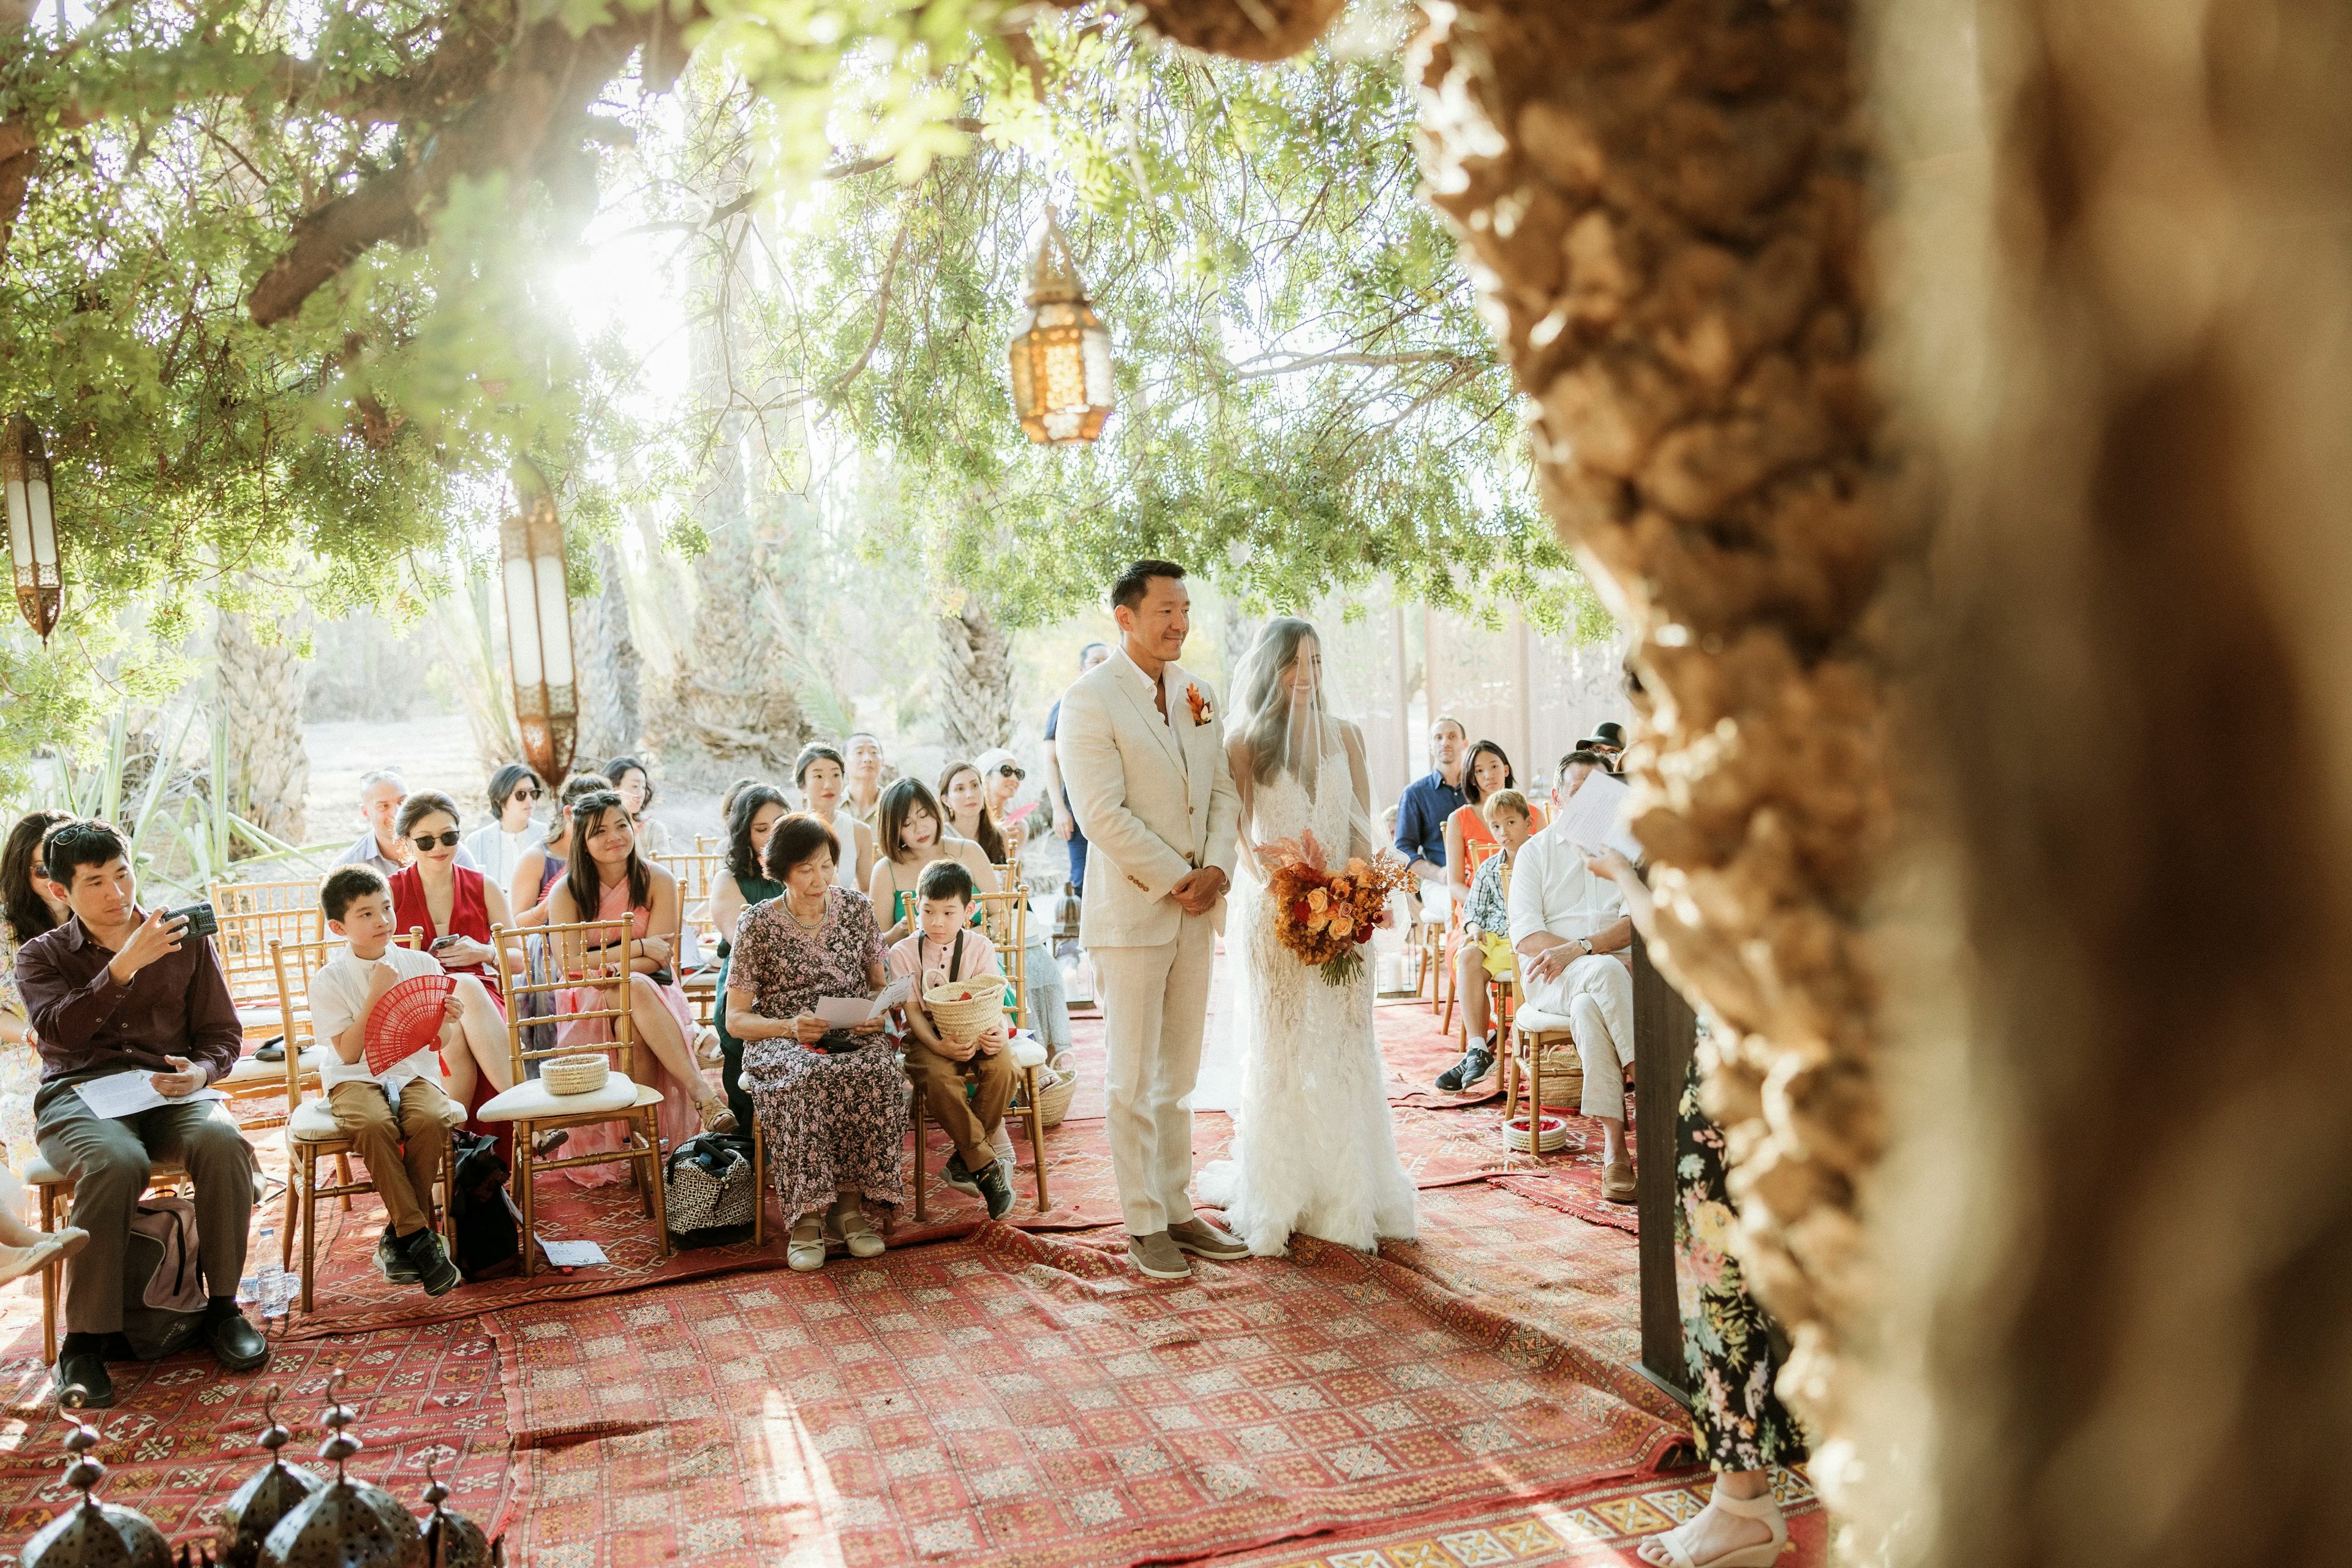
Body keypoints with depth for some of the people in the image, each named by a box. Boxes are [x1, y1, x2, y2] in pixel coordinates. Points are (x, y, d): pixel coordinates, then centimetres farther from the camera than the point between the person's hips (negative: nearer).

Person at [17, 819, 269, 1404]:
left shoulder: (186, 942, 15)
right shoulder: (42, 955, 12)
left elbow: (223, 1034, 14)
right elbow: (59, 1031, -9)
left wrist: (201, 1071, -9)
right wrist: (125, 965, -19)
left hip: (168, 1091, 2)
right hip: (79, 1096, -1)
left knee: (224, 1143, -34)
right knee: (116, 1162, -38)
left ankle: (222, 1306, -18)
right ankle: (85, 1339, -28)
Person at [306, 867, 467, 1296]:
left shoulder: (422, 964, 6)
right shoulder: (329, 979, 0)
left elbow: (441, 1042, 6)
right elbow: (348, 1052, -9)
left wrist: (451, 1019, -17)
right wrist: (375, 995, -17)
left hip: (414, 1072, 2)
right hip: (355, 1078, -2)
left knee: (429, 1120, -32)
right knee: (374, 1124, -35)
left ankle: (398, 1235, -16)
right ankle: (419, 1238, -28)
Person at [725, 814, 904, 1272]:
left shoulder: (856, 908, 8)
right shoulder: (758, 924, -1)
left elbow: (879, 982, 18)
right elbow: (736, 1018, -1)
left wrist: (878, 1010, -6)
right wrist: (789, 1027, -20)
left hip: (853, 1040, 2)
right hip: (781, 1044, -2)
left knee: (877, 1075, -33)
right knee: (809, 1081, -38)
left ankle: (849, 1204, -20)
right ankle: (806, 1216, -28)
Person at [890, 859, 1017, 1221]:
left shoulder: (979, 948, 1)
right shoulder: (904, 953, -2)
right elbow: (912, 1011, -6)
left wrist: (991, 1033, -27)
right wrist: (938, 1045, -25)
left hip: (973, 1031, 2)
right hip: (926, 1035, -1)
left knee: (1002, 1068, -30)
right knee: (939, 1079, -34)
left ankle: (965, 1159, -12)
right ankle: (987, 1167, -23)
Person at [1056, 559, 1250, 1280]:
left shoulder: (1197, 694, 12)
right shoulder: (1089, 699, -9)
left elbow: (1224, 789, 11)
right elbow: (1102, 814, -16)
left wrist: (1217, 868, -5)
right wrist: (1175, 880, -14)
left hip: (1196, 908, 6)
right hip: (1131, 912, -6)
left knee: (1178, 1074, 13)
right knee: (1134, 1078, 2)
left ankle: (1178, 1209, 22)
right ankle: (1144, 1225, 11)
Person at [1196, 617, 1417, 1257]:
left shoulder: (1344, 736, 9)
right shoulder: (1246, 740, 0)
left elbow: (1363, 829, 8)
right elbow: (1236, 831, -5)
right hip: (1274, 911, -3)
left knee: (1346, 1047, 5)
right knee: (1280, 1052, 2)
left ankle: (1348, 1195, 15)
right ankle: (1279, 1197, 12)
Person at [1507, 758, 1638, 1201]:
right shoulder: (1534, 852, 13)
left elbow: (1637, 920, 0)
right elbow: (1525, 935, -1)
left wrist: (1581, 948, -19)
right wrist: (1602, 960, -15)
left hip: (1616, 966, 1)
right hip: (1550, 978, -1)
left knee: (1588, 1008, -36)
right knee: (1605, 973, -37)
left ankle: (1613, 1146, -41)